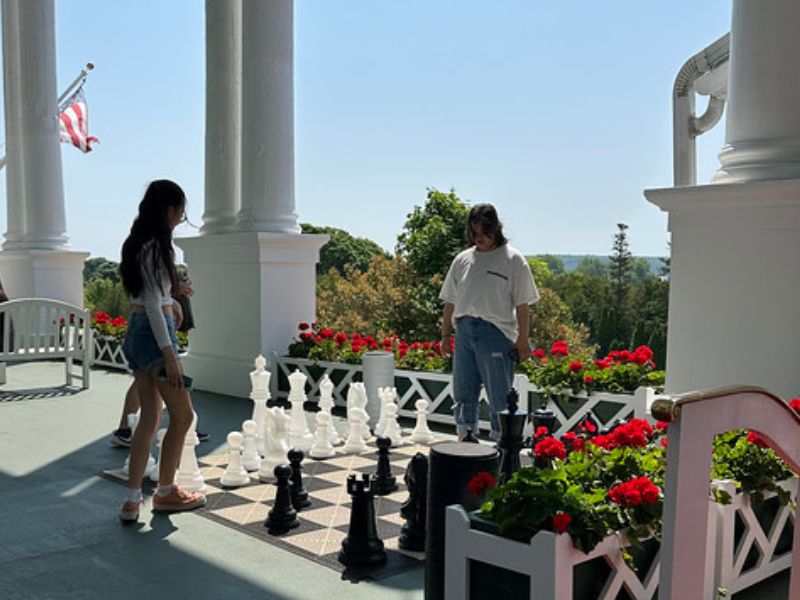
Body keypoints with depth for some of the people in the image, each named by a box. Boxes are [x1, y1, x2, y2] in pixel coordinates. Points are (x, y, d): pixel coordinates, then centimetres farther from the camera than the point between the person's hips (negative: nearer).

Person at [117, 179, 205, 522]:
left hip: (137, 332, 10)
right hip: (154, 332, -10)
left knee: (150, 418, 11)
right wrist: (169, 354, -20)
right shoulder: (157, 247, -14)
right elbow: (154, 305, -18)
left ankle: (133, 500, 11)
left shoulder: (138, 243, 14)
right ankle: (165, 492, 15)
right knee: (182, 415, 2)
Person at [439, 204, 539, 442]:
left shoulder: (512, 259, 0)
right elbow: (450, 301, 16)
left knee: (499, 396, 0)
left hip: (496, 332, -5)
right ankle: (465, 440, 22)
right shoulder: (462, 259, 13)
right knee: (463, 394, 10)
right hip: (464, 331, 5)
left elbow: (522, 304, -3)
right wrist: (445, 334, 12)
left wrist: (522, 340, -7)